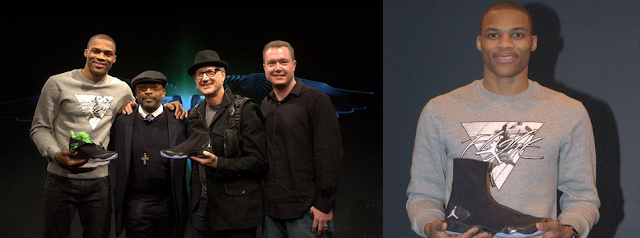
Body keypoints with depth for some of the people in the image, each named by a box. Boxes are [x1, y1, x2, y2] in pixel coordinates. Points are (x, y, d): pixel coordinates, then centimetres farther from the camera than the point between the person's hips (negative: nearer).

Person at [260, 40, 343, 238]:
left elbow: (329, 154, -12)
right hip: (271, 208, 6)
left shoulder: (316, 100, -7)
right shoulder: (265, 105, 12)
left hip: (305, 211, -6)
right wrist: (263, 196, 10)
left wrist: (325, 204, -15)